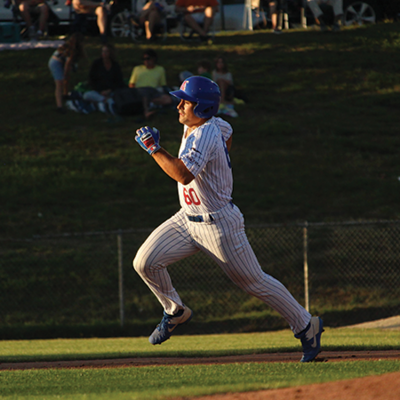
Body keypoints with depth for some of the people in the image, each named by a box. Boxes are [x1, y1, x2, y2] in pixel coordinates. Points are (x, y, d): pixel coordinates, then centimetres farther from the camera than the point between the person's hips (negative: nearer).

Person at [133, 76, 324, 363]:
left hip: (219, 225, -9)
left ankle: (307, 326, 18)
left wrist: (154, 148, -33)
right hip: (188, 218, 9)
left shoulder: (204, 136, -27)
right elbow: (228, 132, 25)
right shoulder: (215, 125, 1)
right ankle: (176, 312, 18)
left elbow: (183, 174, -40)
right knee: (146, 262, -4)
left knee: (255, 282, 2)